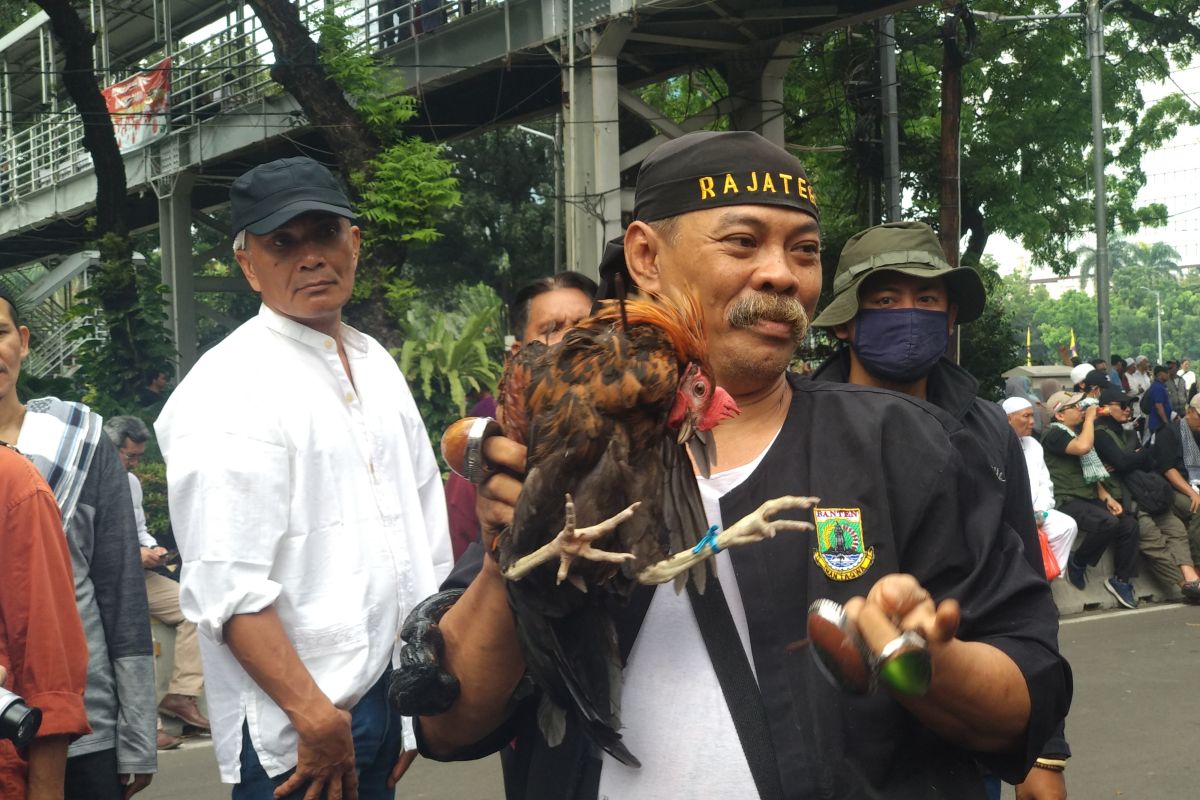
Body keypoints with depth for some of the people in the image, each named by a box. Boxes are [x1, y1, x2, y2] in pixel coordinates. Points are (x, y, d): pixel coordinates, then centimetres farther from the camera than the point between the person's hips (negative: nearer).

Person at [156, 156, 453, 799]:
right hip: (298, 734, -7)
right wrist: (316, 719, -21)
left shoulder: (376, 365, 11)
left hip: (393, 693, 7)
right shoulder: (228, 391, -14)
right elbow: (228, 588, -21)